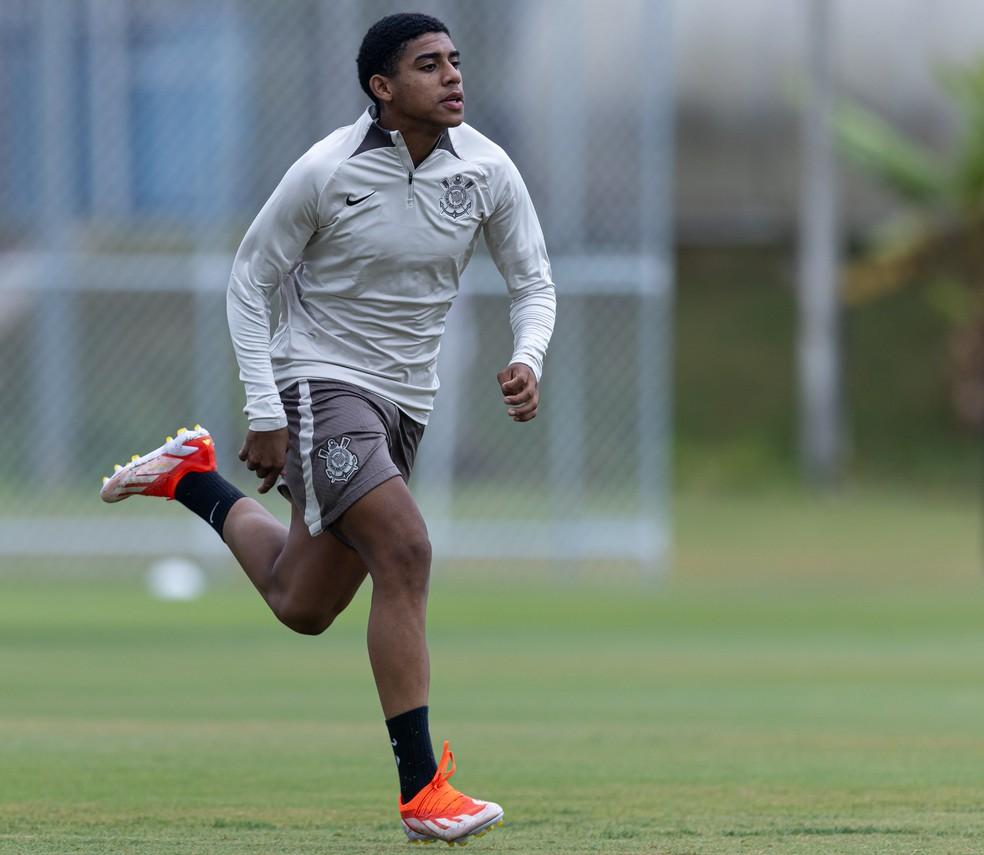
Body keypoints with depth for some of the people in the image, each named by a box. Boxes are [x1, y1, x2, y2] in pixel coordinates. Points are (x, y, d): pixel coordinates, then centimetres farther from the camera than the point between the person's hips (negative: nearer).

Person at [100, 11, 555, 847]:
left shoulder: (486, 169, -4)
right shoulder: (327, 171, -16)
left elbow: (533, 284, 5)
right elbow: (249, 282, -6)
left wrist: (527, 361, -17)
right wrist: (264, 412, -12)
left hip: (404, 401, 6)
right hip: (320, 380, -6)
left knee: (303, 605, 12)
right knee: (405, 552, -25)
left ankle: (195, 478, 38)